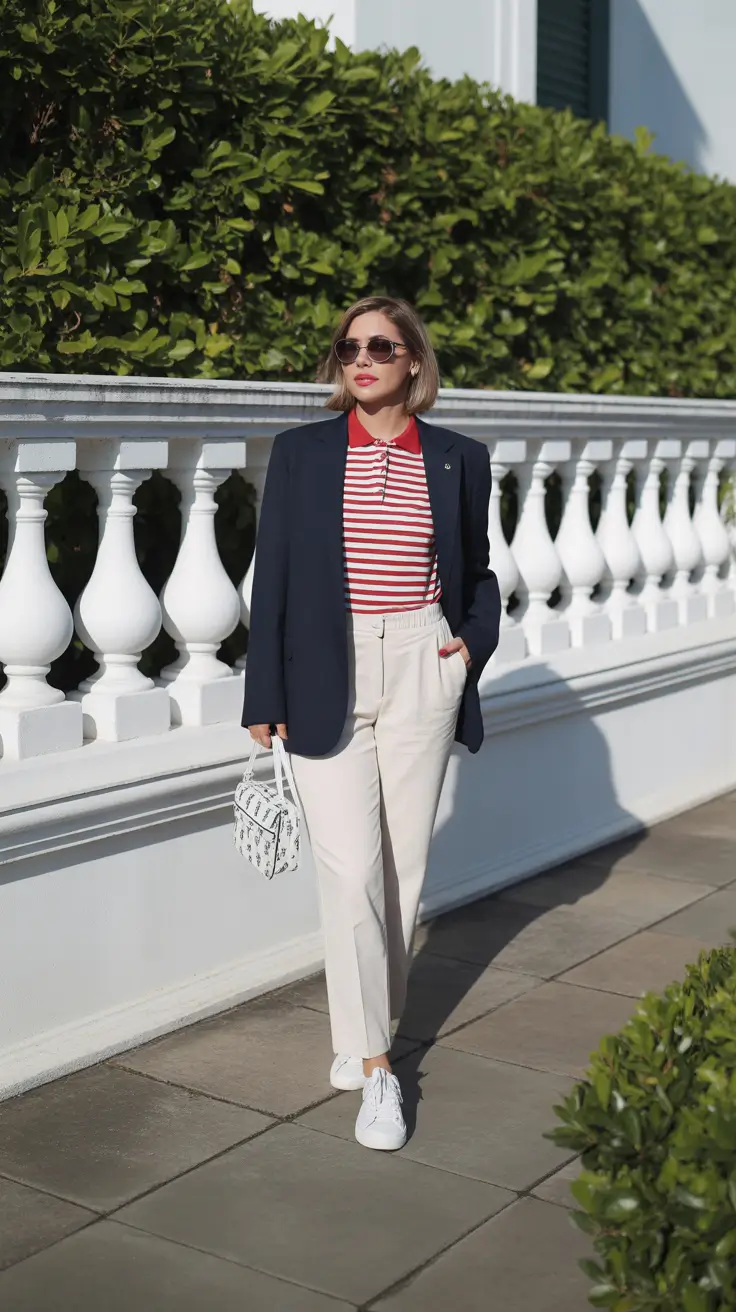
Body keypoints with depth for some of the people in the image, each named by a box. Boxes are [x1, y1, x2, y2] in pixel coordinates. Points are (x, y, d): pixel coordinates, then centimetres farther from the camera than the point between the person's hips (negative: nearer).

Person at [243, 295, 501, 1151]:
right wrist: (265, 699, -2)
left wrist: (474, 644, -1)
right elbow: (273, 577, 2)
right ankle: (375, 1066, 4)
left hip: (421, 672, 2)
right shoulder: (302, 453, 2)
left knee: (404, 864, 7)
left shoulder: (458, 460, 6)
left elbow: (478, 573, 17)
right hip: (327, 679, -1)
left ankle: (368, 1029, 27)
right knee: (352, 871, -7)